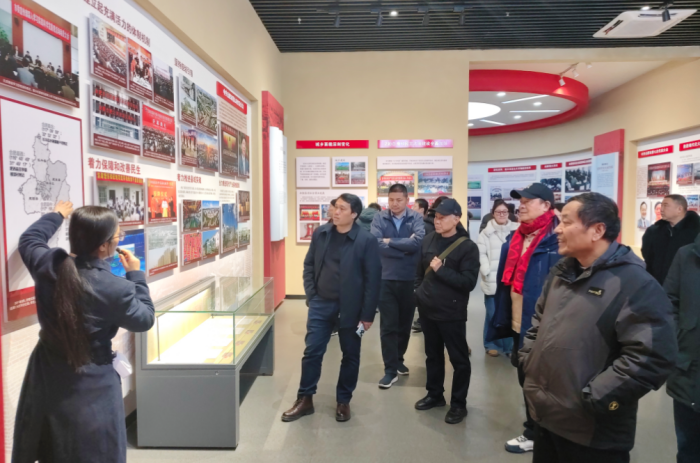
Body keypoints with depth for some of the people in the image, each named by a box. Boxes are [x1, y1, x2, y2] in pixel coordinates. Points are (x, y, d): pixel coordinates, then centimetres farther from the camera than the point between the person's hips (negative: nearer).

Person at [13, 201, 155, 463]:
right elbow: (145, 319, -8)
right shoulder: (116, 289, -26)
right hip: (90, 388, -5)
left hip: (46, 379, 5)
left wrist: (56, 216, 27)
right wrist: (136, 275, -2)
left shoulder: (48, 265, -12)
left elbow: (29, 240, 12)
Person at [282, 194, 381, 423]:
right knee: (312, 352, 6)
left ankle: (343, 401, 29)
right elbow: (309, 265, 9)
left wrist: (368, 313, -11)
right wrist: (311, 295, 0)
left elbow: (373, 279, -10)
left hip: (351, 308, -3)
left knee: (350, 355, 11)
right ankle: (305, 400, 22)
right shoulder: (320, 233, 1)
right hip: (321, 303, 3)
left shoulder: (366, 240, -12)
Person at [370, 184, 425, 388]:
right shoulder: (379, 218, -1)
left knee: (405, 324, 15)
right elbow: (376, 244, -16)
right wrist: (405, 247, -15)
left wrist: (390, 242, -13)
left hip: (409, 279, 1)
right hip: (386, 279, -1)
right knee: (388, 326, 2)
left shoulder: (416, 218, 0)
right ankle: (390, 369, 12)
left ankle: (398, 360, 36)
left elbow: (418, 242, -17)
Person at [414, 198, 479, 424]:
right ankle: (435, 394, 34)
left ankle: (458, 403, 22)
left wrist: (440, 270, -20)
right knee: (432, 354, 18)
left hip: (451, 312, -5)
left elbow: (468, 282, -18)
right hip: (427, 308, 5)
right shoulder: (428, 240, 3)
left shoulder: (467, 247, -11)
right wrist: (420, 292, 10)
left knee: (458, 359, 6)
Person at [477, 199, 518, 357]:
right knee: (493, 315, 6)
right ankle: (491, 345, 21)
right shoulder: (486, 232, 2)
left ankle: (509, 346, 21)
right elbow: (480, 253, -3)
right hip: (492, 280, -1)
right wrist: (487, 271, -13)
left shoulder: (516, 230, 4)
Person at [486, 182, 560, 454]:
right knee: (525, 378, 23)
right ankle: (534, 423, 43)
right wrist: (504, 319, 13)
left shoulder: (555, 240, -19)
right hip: (518, 323, 8)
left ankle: (535, 434, 29)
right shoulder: (517, 238, 8)